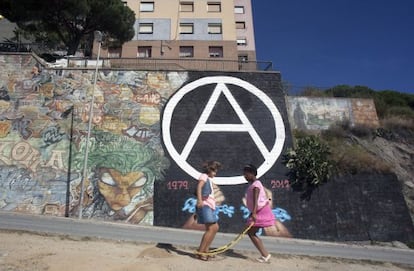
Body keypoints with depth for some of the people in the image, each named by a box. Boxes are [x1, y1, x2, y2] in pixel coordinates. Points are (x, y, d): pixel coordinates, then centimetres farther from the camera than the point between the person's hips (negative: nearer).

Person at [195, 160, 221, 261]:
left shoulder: (209, 179, 26)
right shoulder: (204, 176, -2)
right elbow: (199, 187, -21)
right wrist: (199, 200, -35)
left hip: (209, 206, 10)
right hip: (204, 205, -10)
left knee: (215, 227, 11)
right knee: (210, 228, -14)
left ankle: (205, 250, 16)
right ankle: (200, 252, -10)